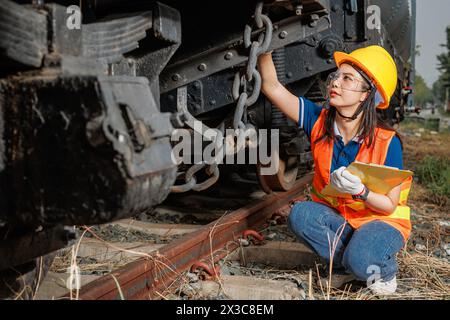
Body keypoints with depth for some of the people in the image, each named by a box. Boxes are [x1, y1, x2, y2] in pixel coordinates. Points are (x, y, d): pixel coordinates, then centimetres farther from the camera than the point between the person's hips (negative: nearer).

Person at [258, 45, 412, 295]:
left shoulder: (387, 142, -21)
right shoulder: (319, 121, -11)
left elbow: (389, 205, -16)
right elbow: (271, 87, -16)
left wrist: (360, 191, -36)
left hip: (381, 220, -4)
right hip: (335, 216, 4)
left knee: (361, 261, -34)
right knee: (300, 215, -27)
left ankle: (385, 270, 4)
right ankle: (350, 265, -6)